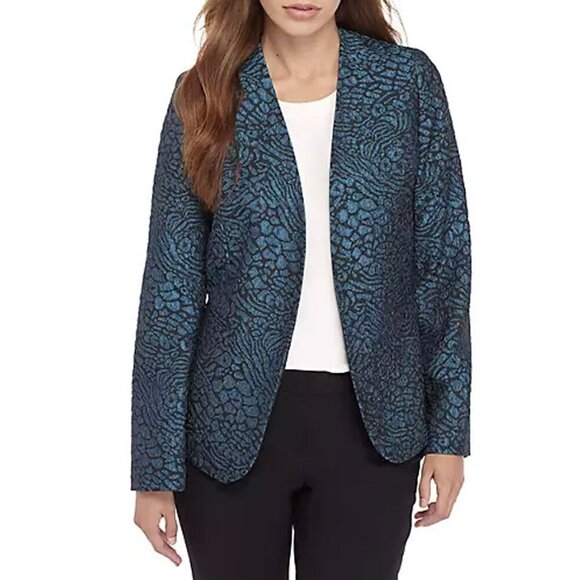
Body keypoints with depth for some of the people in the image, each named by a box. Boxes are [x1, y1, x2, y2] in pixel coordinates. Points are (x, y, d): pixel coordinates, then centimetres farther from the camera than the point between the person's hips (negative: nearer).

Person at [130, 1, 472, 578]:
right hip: (236, 419, 0)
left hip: (370, 421, 0)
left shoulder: (408, 81, -1)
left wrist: (449, 430, 0)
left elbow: (442, 261, 2)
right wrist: (155, 469, -3)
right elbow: (172, 283, -2)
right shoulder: (205, 95, -2)